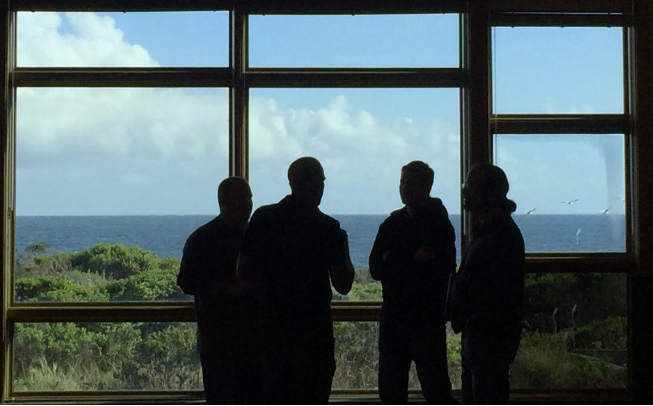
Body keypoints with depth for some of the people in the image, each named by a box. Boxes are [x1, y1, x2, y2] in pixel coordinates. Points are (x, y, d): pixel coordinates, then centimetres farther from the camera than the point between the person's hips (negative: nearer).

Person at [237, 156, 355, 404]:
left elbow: (243, 273, 3)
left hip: (271, 325, 4)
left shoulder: (261, 218, 0)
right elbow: (343, 285, -10)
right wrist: (344, 253, 5)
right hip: (312, 328, -4)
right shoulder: (327, 228, -11)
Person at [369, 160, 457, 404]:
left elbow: (444, 269, -18)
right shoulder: (392, 224, 10)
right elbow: (375, 269, 2)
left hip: (428, 320, -5)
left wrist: (396, 262, -11)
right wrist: (412, 260, -10)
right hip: (394, 318, 5)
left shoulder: (439, 224, -3)